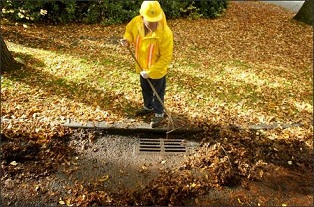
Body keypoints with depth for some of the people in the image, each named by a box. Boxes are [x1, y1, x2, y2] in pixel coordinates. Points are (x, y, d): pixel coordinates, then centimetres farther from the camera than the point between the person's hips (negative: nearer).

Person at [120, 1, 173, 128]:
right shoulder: (135, 22, -17)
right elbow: (129, 31, 6)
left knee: (158, 93, 16)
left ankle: (159, 114, 40)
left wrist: (150, 71, -27)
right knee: (145, 90, 27)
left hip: (157, 71, -5)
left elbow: (166, 58, -26)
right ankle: (148, 107, 54)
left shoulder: (165, 33, -31)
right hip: (142, 67, 6)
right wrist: (127, 40, -16)